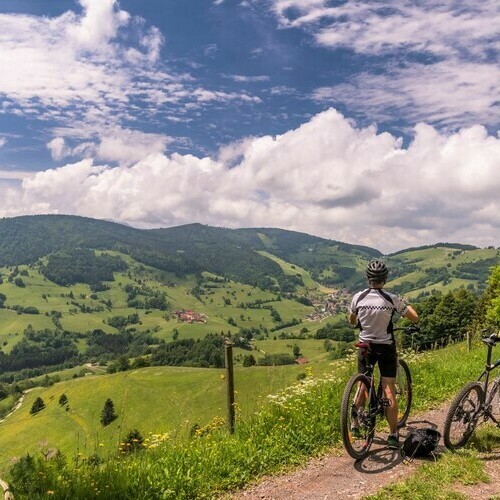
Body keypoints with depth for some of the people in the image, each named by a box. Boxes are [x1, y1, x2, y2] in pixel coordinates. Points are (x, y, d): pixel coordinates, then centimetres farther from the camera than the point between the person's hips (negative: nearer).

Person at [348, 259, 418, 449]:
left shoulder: (358, 297, -6)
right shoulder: (392, 299, -13)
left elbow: (351, 321, 9)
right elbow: (414, 318, -5)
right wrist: (407, 305, 14)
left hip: (366, 346, 2)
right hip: (386, 348, -2)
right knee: (390, 393, 2)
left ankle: (356, 424, 26)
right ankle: (393, 435, 3)